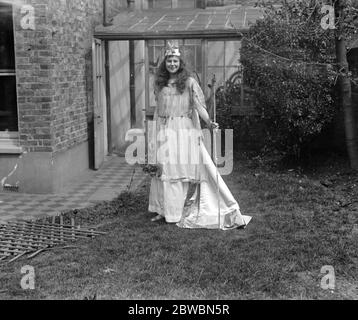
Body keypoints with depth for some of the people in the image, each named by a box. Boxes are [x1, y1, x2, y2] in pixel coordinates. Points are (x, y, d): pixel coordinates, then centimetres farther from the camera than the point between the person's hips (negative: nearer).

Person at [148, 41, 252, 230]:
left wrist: (208, 121, -25)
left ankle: (178, 212, 6)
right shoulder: (160, 84, 12)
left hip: (183, 130, -4)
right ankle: (164, 210, 13)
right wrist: (154, 134, 16)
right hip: (163, 130, 4)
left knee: (181, 168, -2)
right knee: (163, 169, 4)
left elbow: (198, 104, -9)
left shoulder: (189, 82, -1)